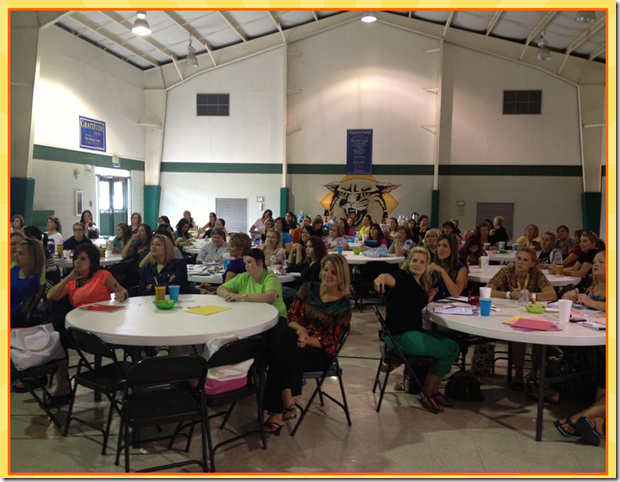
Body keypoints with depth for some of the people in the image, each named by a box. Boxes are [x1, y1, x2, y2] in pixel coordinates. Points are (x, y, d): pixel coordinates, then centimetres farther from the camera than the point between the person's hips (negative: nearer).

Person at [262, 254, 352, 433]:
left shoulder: (343, 305, -3)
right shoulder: (309, 289, 7)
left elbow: (330, 341, -5)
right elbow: (291, 315, 6)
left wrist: (308, 340, -23)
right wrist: (300, 329, -17)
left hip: (320, 351, -3)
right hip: (299, 337, 3)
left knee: (281, 355, -31)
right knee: (284, 335, -34)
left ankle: (277, 412, -22)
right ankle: (288, 404, -38)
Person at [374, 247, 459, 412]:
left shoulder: (422, 284, 13)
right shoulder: (403, 277, -12)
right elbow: (391, 279, -37)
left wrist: (429, 298, 9)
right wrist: (382, 277, -61)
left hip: (414, 331, 9)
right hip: (399, 335, -9)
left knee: (453, 346, 3)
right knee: (445, 352, -13)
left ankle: (434, 390, 12)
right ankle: (426, 394, 2)